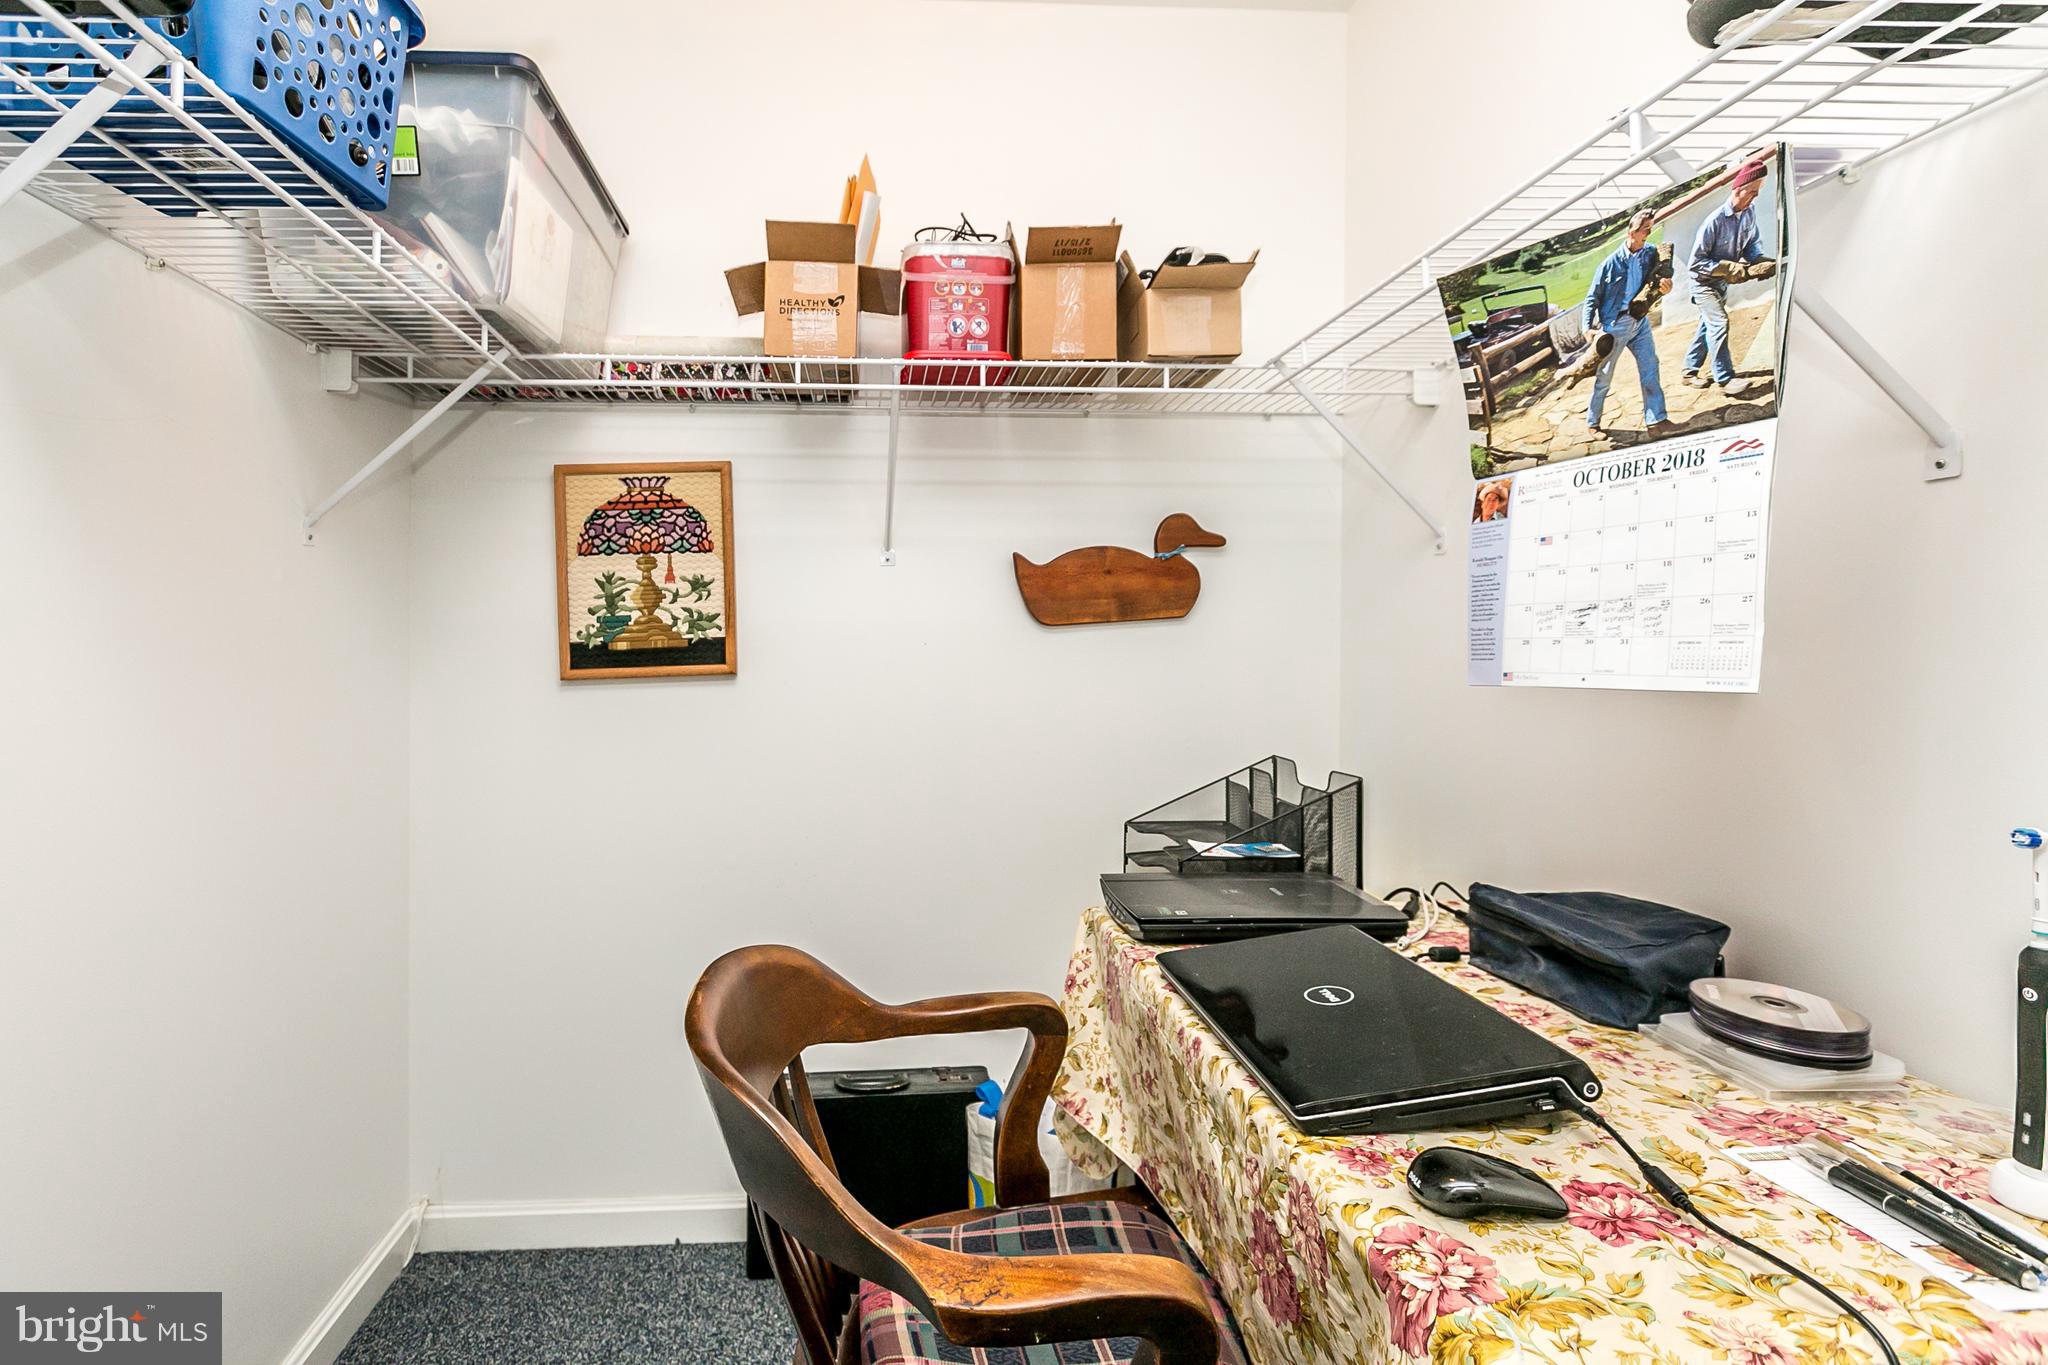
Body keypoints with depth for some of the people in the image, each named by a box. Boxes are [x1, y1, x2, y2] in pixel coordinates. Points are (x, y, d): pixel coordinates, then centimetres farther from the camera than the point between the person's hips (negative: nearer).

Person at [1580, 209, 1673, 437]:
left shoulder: (1650, 254, -1)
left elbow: (1656, 281, 9)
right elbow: (1593, 297, -6)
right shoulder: (1611, 263, -13)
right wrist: (1589, 327, -12)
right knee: (1604, 376, 5)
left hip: (1640, 321, 4)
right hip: (1615, 324, -4)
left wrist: (1665, 288, -15)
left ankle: (1656, 418, 5)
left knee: (1650, 368, 0)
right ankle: (1592, 423, 19)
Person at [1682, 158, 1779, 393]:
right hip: (1704, 282, -8)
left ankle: (1691, 371, 25)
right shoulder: (1715, 221, -26)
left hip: (1722, 283, 8)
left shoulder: (1749, 213, -4)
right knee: (1719, 323, -16)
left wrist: (1761, 261, -13)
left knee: (1709, 325, 14)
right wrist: (1728, 268, -29)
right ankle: (1724, 379, -13)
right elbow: (1696, 261, -24)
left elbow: (1753, 244, 7)